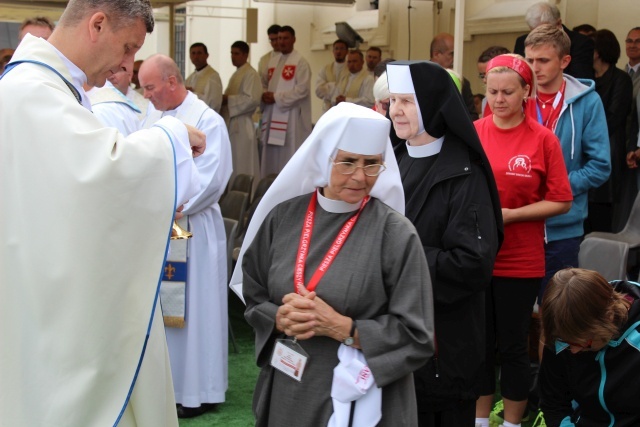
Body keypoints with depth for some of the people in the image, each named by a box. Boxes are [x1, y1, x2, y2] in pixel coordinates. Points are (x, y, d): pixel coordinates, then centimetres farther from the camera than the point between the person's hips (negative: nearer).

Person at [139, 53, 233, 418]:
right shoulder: (153, 117, 10)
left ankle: (199, 390, 13)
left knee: (193, 306, 1)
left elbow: (210, 180, -17)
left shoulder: (207, 121, -11)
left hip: (192, 227, -7)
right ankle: (169, 380, 23)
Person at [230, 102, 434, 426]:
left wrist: (340, 327, -20)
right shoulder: (283, 217, -2)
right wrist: (280, 318, -12)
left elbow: (416, 336, -13)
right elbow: (254, 298, 8)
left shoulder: (395, 234, -13)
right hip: (285, 391, 4)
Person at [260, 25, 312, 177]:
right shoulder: (273, 61, 17)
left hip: (291, 117, -7)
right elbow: (266, 84, 22)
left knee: (289, 157, -7)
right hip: (272, 115, 7)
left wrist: (277, 97, -15)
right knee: (271, 157, 8)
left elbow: (302, 89, -14)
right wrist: (266, 96, -3)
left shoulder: (300, 62, -4)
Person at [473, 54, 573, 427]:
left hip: (521, 262, -2)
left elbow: (561, 202, -6)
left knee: (514, 346, 9)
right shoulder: (472, 134, 0)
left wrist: (510, 215, -15)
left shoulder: (543, 139, -7)